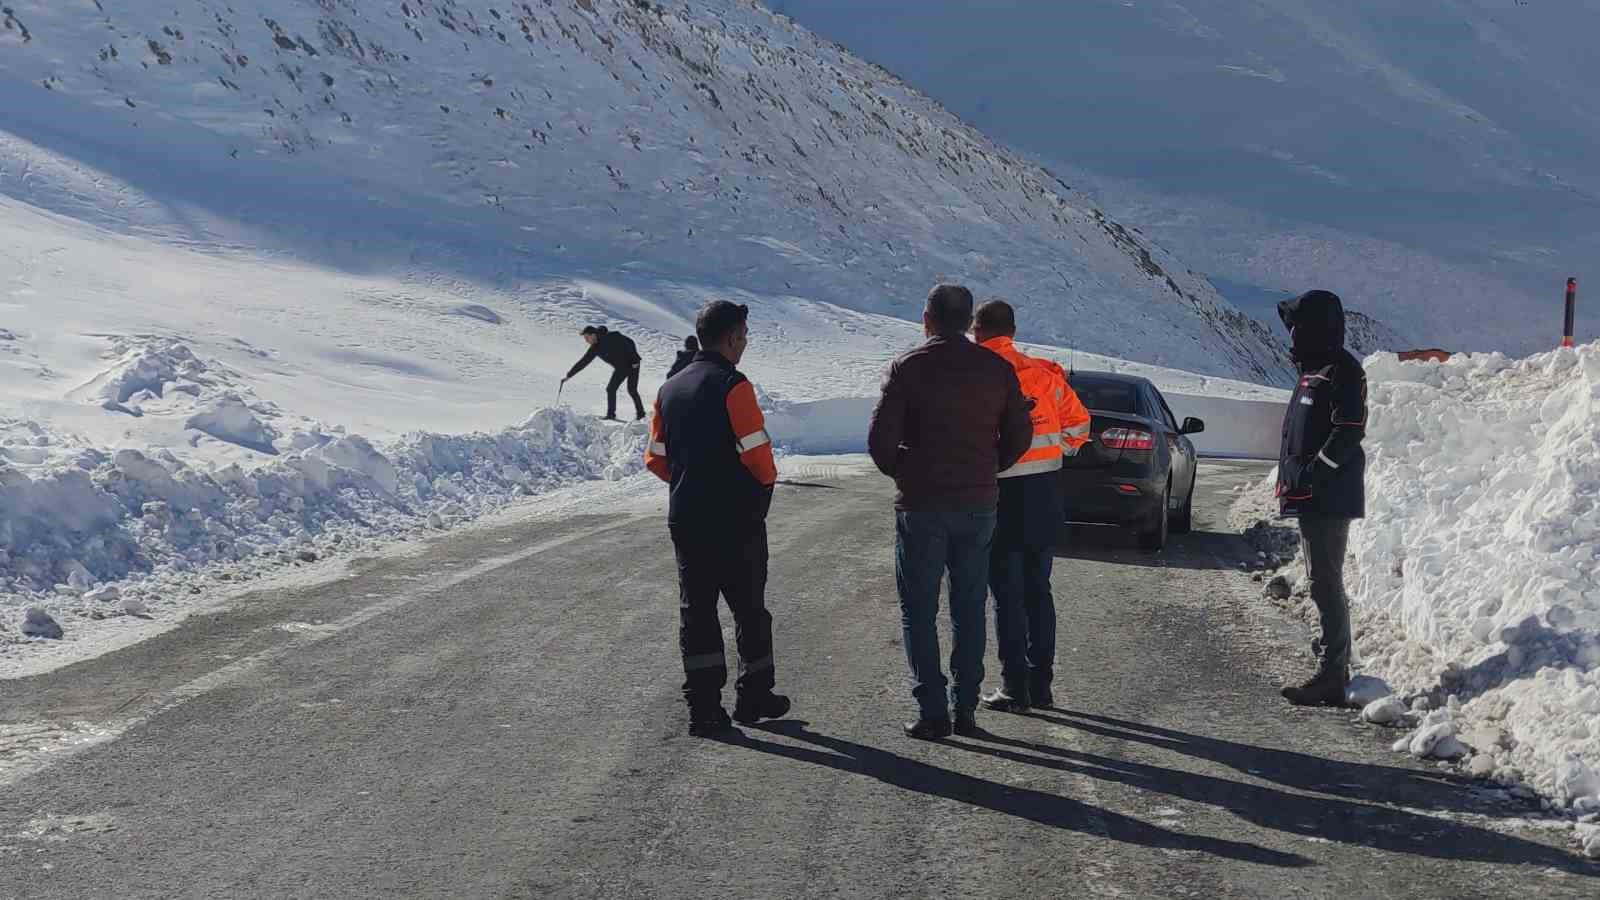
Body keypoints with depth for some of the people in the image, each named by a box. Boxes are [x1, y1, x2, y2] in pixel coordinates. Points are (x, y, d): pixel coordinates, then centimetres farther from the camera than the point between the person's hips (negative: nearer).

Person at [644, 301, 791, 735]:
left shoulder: (671, 388, 8)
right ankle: (754, 696, 18)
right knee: (749, 608, 9)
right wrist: (765, 482, 3)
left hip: (684, 518, 6)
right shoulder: (732, 385, -14)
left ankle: (703, 706, 6)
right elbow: (757, 452, -18)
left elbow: (656, 459, 10)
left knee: (696, 610, 8)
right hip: (736, 520, -6)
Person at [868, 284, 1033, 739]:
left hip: (922, 504, -3)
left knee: (919, 611, 4)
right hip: (978, 503, 4)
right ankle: (965, 709, 13)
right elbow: (1019, 436, 5)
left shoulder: (907, 368, -8)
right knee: (969, 610, 12)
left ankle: (932, 712, 1)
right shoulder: (997, 368, 3)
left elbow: (880, 440, -12)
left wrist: (902, 473, 7)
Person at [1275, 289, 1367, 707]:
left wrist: (1311, 474, -23)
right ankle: (1336, 664, 25)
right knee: (1324, 582, 16)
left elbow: (1348, 432, -21)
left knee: (1325, 583, -11)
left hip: (1330, 498, -11)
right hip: (1314, 499, 11)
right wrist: (1294, 481, 18)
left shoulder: (1341, 371, -12)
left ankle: (1331, 676, -10)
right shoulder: (1315, 370, 19)